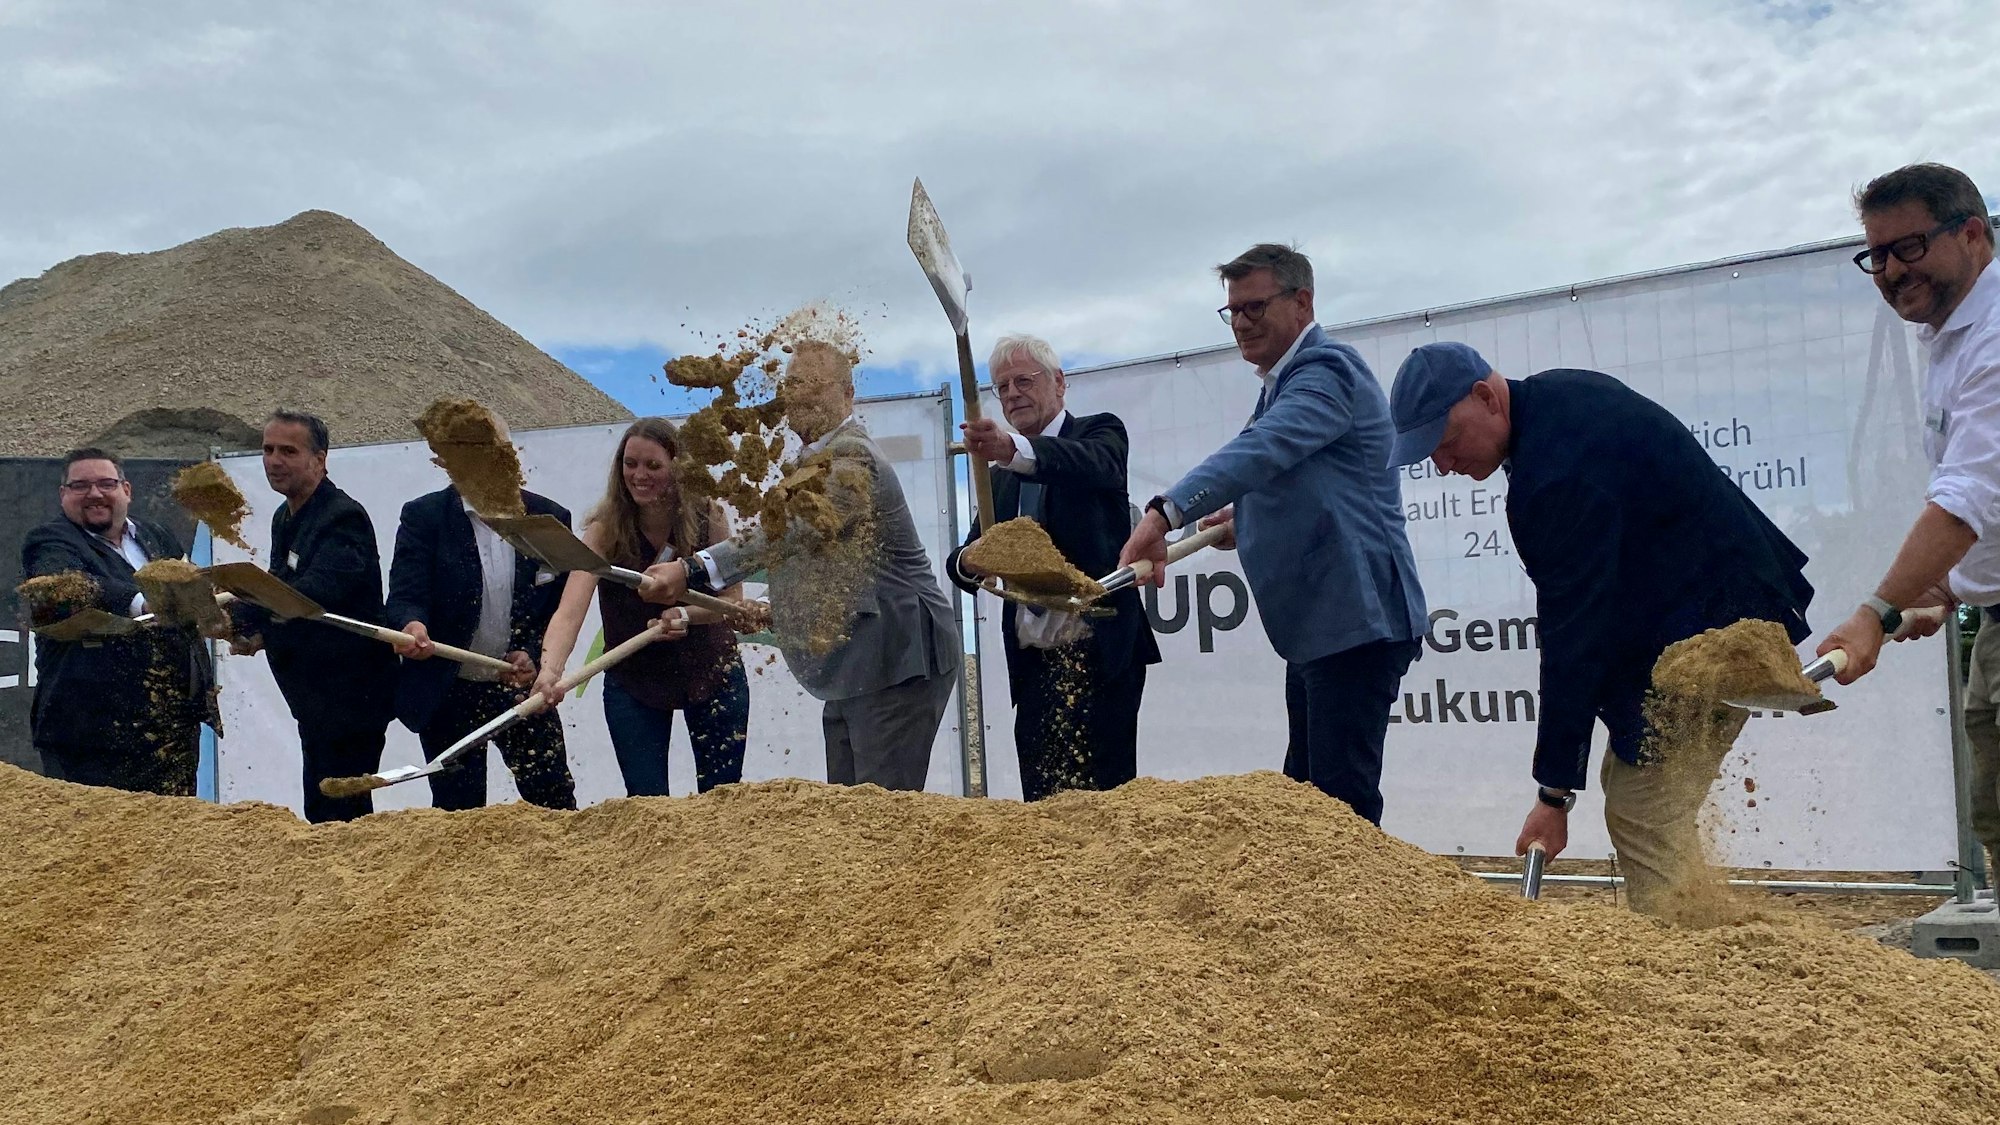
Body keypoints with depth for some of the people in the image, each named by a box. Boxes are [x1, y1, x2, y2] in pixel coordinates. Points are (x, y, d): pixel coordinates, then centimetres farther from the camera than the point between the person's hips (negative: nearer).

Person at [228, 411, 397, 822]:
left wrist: (239, 614, -43)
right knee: (323, 811, 15)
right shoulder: (284, 518, 13)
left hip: (350, 693, -10)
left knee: (334, 815, -9)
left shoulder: (343, 518, -17)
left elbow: (318, 590, -33)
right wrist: (259, 632, 5)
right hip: (315, 696, 10)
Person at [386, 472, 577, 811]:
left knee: (556, 803, 2)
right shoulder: (424, 516, -6)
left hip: (521, 685, 1)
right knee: (458, 809, 7)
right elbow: (404, 597, -15)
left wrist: (534, 653, -14)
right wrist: (412, 626, -39)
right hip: (448, 693, -1)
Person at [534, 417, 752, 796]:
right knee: (646, 802, -3)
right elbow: (570, 609, -30)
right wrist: (550, 669, -48)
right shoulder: (605, 530, -18)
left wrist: (687, 615, -29)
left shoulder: (707, 519, -14)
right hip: (633, 679, -1)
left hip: (713, 672, 1)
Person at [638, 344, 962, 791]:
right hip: (853, 670, 11)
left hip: (897, 663, -11)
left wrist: (695, 569, -42)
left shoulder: (852, 456, -18)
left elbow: (794, 528, -34)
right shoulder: (817, 460, 17)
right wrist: (764, 611, 19)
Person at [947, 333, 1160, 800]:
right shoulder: (1001, 476, 20)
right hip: (1033, 663, 6)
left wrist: (1013, 448, -42)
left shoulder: (1100, 433, 3)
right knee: (1040, 801, 3)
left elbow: (1094, 464, -23)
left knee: (1098, 794, -12)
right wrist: (968, 563, -13)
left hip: (1099, 652, -6)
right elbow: (965, 563, 13)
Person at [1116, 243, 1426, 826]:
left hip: (1356, 621, -11)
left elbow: (1262, 449, -33)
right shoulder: (1283, 382, 19)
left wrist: (1165, 512, -45)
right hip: (1314, 625, 11)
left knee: (1342, 799, -10)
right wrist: (1248, 517, 15)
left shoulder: (1326, 371, -14)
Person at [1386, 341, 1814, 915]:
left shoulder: (1556, 476, -29)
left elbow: (1574, 637, -27)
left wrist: (1555, 790, -22)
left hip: (1708, 631, -11)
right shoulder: (1555, 393, 3)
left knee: (1643, 817, -13)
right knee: (1628, 783, 14)